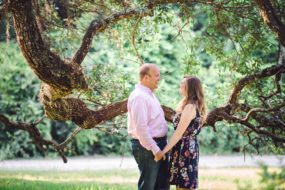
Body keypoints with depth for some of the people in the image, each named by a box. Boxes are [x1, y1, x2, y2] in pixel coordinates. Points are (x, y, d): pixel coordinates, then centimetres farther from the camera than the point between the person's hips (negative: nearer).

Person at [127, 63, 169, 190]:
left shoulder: (149, 94, 14)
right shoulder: (139, 96, -18)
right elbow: (141, 128, -24)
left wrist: (159, 147, 17)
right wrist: (154, 149, -22)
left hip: (158, 145, 10)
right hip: (147, 146, -10)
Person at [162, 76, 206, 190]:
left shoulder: (190, 107, -17)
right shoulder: (194, 105, 15)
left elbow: (179, 133, -19)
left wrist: (164, 150, -18)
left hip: (185, 149, -10)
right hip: (188, 147, 10)